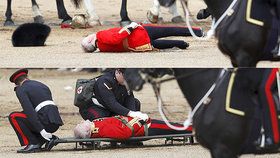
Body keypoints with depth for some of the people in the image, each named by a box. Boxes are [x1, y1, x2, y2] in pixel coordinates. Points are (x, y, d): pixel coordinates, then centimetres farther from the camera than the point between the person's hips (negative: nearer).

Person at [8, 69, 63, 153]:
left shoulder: (20, 90, 3)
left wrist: (41, 130, -18)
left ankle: (32, 144, -5)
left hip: (46, 123, -8)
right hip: (56, 124, 8)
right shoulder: (42, 85, 27)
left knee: (13, 117, 2)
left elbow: (29, 110, -12)